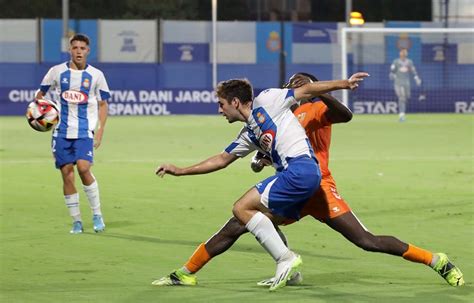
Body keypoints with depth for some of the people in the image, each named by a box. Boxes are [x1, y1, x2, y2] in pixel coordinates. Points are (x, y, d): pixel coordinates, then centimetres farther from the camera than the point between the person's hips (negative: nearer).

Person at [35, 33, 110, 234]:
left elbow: (102, 104, 9)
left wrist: (101, 129, -2)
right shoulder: (57, 72, 3)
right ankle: (76, 221, 9)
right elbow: (41, 93, 14)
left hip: (85, 131, -2)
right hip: (62, 131, 2)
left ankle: (97, 214, -5)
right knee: (67, 174, -1)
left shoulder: (96, 75, 3)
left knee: (83, 168, -19)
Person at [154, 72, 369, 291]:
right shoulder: (248, 135, 26)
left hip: (300, 167, -9)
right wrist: (180, 171, 36)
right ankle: (289, 272, 10)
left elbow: (306, 90, 8)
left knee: (242, 209, -10)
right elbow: (221, 160, 35)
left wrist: (344, 83, 5)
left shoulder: (266, 101, 5)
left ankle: (285, 258, -14)